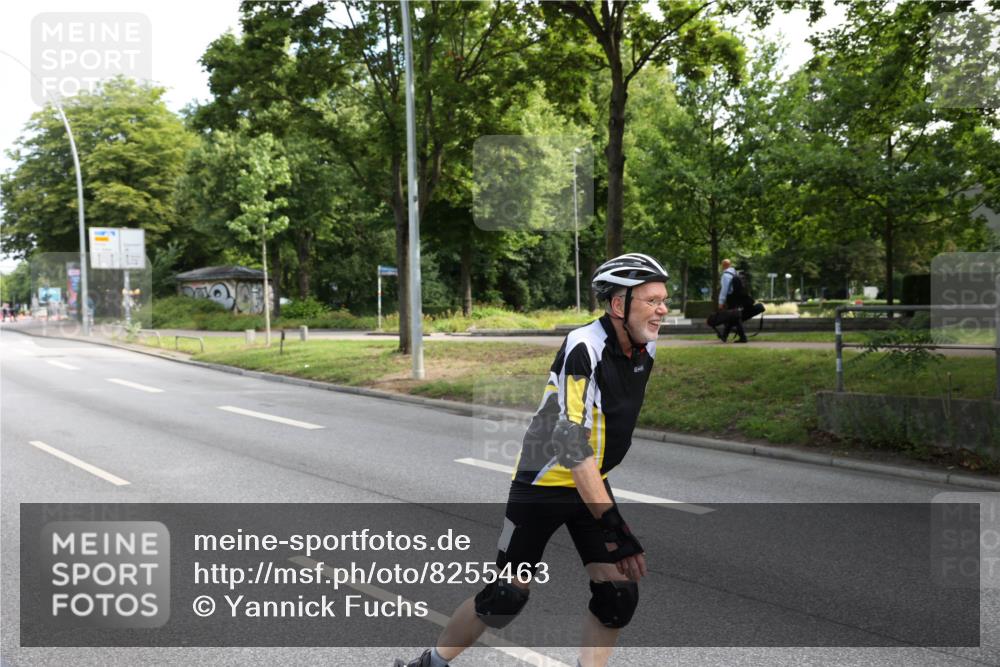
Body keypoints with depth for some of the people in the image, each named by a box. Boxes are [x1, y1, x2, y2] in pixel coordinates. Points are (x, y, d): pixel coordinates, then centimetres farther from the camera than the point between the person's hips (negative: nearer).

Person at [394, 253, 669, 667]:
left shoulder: (645, 349, -3)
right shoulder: (584, 347, -27)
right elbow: (571, 440, -33)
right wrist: (614, 526, -35)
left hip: (591, 483, 7)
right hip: (543, 483, -6)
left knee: (619, 595, -3)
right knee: (507, 595, 0)